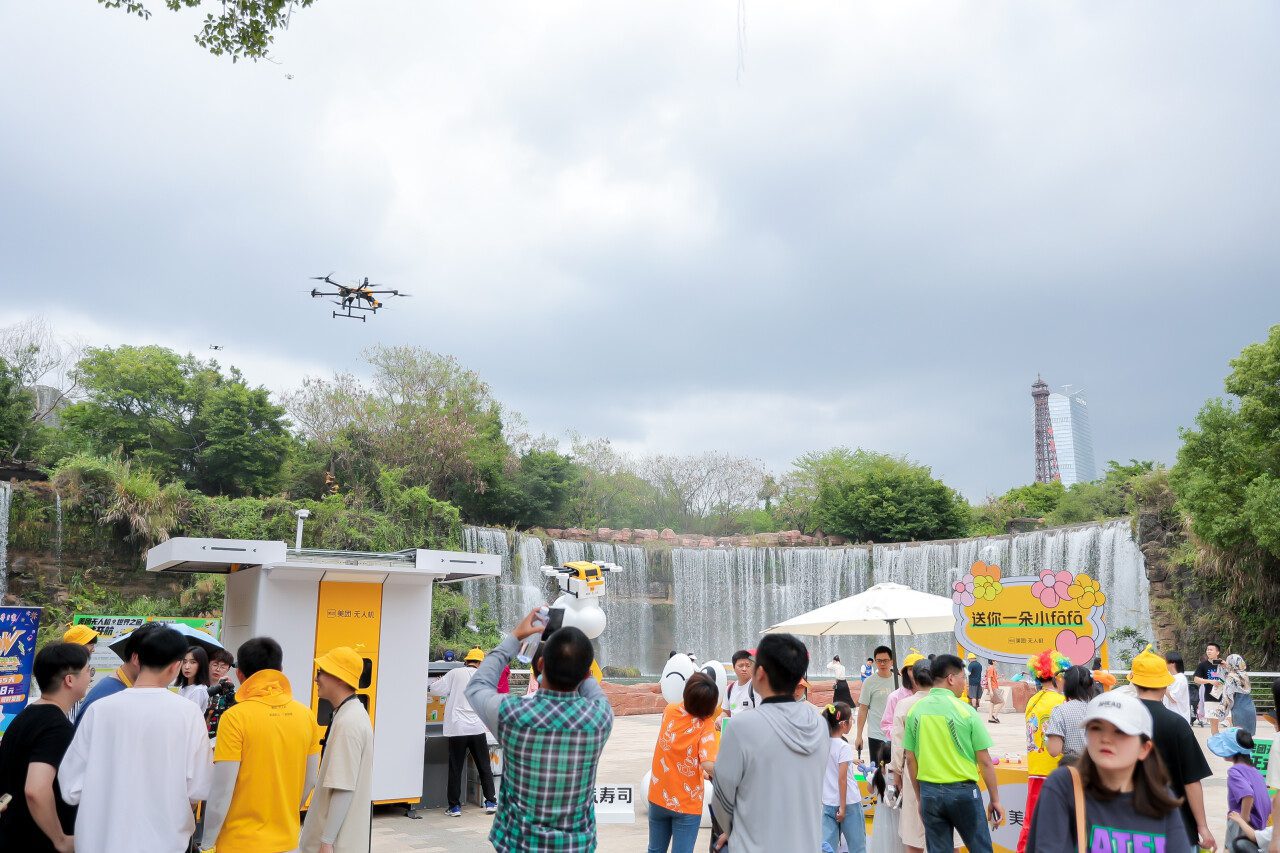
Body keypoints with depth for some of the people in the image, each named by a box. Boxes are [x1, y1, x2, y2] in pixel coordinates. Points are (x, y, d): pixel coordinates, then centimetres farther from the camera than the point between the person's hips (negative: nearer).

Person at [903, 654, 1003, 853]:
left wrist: (920, 797, 15)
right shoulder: (964, 710, -10)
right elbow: (984, 761, -7)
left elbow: (910, 759, 5)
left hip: (929, 792, 3)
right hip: (963, 791, -3)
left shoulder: (915, 710, 1)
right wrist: (995, 800, 2)